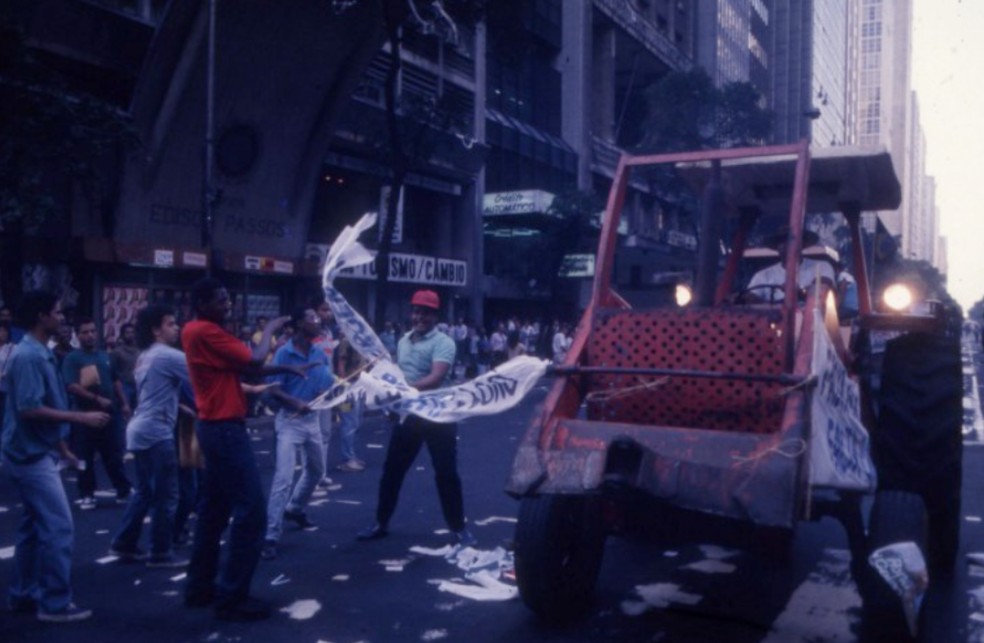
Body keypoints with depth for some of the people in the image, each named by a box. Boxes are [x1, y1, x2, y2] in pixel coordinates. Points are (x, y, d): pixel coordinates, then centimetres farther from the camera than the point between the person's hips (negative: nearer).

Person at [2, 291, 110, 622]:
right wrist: (82, 417, -23)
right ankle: (55, 603, 0)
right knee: (58, 526, -7)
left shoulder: (40, 354, 12)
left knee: (34, 525, 15)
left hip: (36, 452, 10)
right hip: (32, 455, -10)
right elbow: (29, 409, -25)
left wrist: (62, 447, 21)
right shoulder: (28, 356, -19)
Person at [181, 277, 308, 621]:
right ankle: (232, 598, -2)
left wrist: (282, 369, 7)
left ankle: (200, 587, 24)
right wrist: (269, 329, -3)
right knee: (251, 511, -7)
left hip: (215, 428, 11)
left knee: (214, 510, 16)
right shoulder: (206, 332, -17)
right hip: (226, 429, -11)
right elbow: (253, 362, -18)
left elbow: (241, 368, 15)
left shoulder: (198, 332, 14)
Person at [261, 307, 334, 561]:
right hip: (289, 420, -7)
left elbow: (329, 383, 6)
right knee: (284, 477, -14)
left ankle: (294, 509, 47)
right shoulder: (284, 353, -14)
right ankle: (271, 536, -10)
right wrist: (296, 402, -32)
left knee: (316, 470, 23)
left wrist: (327, 390, -17)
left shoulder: (321, 354, 2)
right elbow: (273, 389, -17)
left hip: (312, 418, 7)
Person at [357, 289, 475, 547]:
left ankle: (458, 528, 15)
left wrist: (406, 388, -39)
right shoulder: (403, 341, 10)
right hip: (408, 415, 6)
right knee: (392, 470, 12)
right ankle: (381, 523, 27)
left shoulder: (443, 342, -13)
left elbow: (436, 378, -28)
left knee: (446, 473, 1)